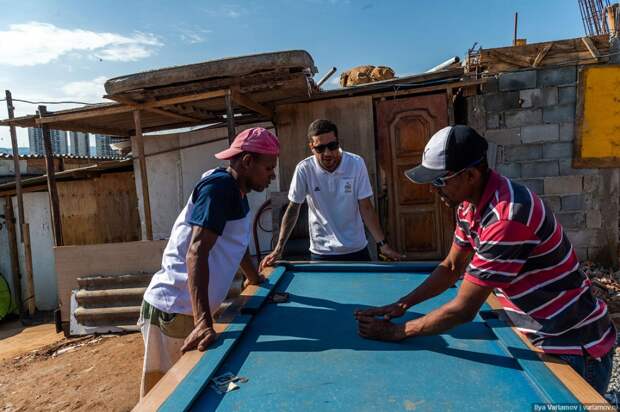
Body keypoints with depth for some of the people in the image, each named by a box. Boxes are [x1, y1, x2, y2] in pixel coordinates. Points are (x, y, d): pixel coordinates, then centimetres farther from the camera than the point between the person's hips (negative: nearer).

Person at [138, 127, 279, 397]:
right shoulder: (219, 187, -19)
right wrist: (202, 322, -36)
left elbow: (236, 243, 25)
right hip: (174, 311, -9)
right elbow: (196, 253, -29)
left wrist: (254, 278, 34)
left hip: (186, 308, 9)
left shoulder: (236, 192, 10)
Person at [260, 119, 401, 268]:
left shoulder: (356, 164, -12)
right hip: (321, 252, -1)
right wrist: (278, 249, -8)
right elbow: (293, 209, -5)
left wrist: (382, 244, -11)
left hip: (356, 250, 1)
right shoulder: (304, 169, -13)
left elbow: (366, 207, -7)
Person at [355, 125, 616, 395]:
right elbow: (451, 268, 5)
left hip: (574, 349, -8)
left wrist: (397, 331, -20)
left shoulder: (508, 216, -34)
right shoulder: (470, 204, -5)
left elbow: (464, 310, -30)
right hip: (541, 337, 8)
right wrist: (402, 304, -4)